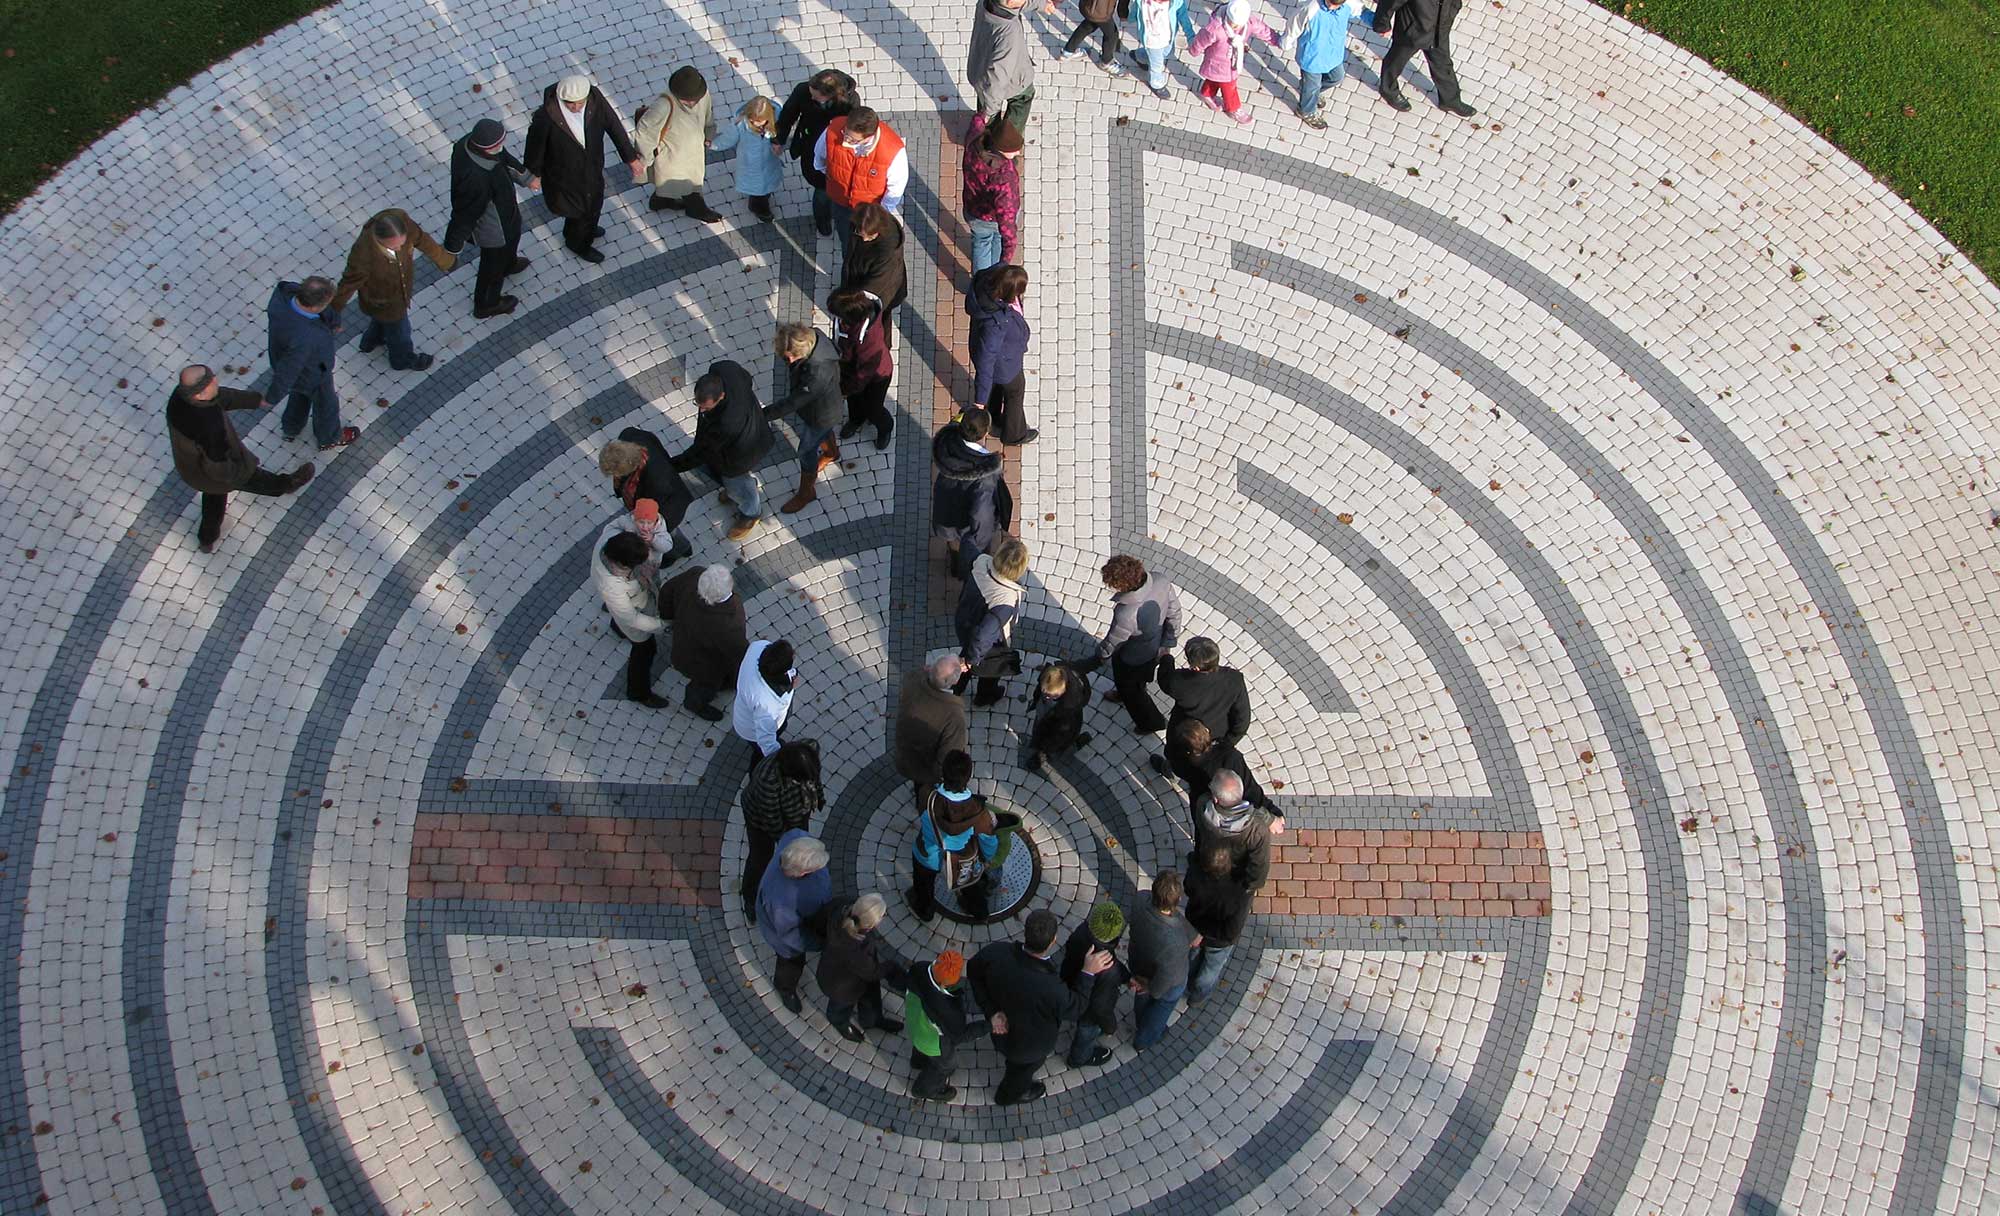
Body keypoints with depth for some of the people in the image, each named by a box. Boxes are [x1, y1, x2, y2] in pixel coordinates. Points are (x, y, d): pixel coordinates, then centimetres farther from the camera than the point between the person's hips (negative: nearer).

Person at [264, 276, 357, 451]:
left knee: (301, 393, 36)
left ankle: (290, 428, 63)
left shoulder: (286, 292, -30)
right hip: (311, 374, -6)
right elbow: (287, 371, -32)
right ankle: (328, 439, 56)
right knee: (325, 403, 26)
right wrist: (272, 397, -14)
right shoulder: (302, 338, -48)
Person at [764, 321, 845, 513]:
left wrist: (762, 416, -30)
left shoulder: (818, 372, -49)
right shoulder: (811, 336, -26)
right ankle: (832, 452, 70)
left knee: (806, 452, 17)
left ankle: (805, 493, 43)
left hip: (820, 414, -7)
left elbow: (793, 402, -37)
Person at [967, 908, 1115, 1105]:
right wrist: (1088, 972, -22)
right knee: (1024, 1066, 33)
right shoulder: (1050, 989, -47)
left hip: (1001, 1027, 4)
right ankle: (1009, 1094, 64)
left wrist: (992, 1011, -13)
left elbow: (973, 970, -13)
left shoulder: (998, 952, -35)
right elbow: (1074, 1007, -24)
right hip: (1028, 1043, -4)